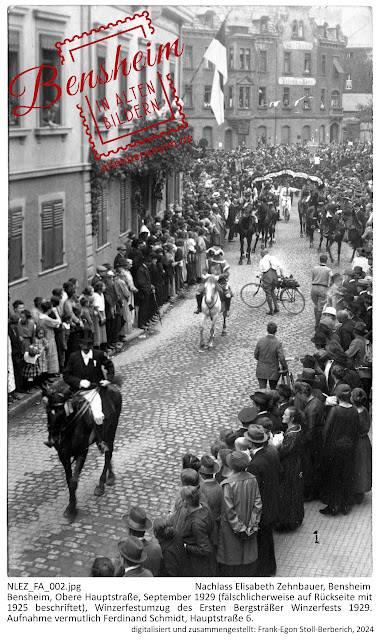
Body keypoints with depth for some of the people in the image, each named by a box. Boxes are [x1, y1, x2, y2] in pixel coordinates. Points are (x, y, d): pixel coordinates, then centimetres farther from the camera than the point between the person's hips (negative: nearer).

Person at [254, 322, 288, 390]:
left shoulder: (260, 341, -9)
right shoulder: (278, 343, -17)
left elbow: (256, 356, 0)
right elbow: (282, 358, -21)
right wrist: (285, 367, -3)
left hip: (261, 371, 2)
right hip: (273, 372, -2)